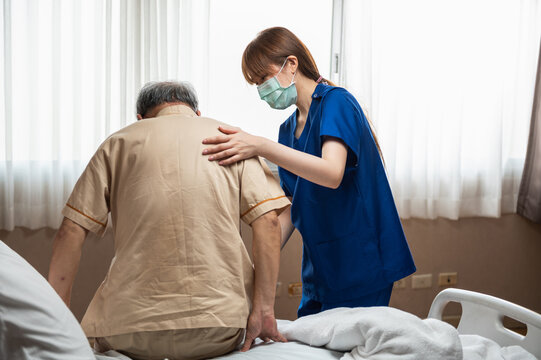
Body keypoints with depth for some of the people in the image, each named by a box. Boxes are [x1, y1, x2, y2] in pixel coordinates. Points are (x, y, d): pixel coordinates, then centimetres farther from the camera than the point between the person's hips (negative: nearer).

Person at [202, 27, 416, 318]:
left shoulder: (336, 102, -10)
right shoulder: (288, 130, 12)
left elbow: (332, 173, -29)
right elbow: (289, 211, 12)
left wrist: (260, 146, -37)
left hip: (360, 263, -7)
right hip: (318, 267, 8)